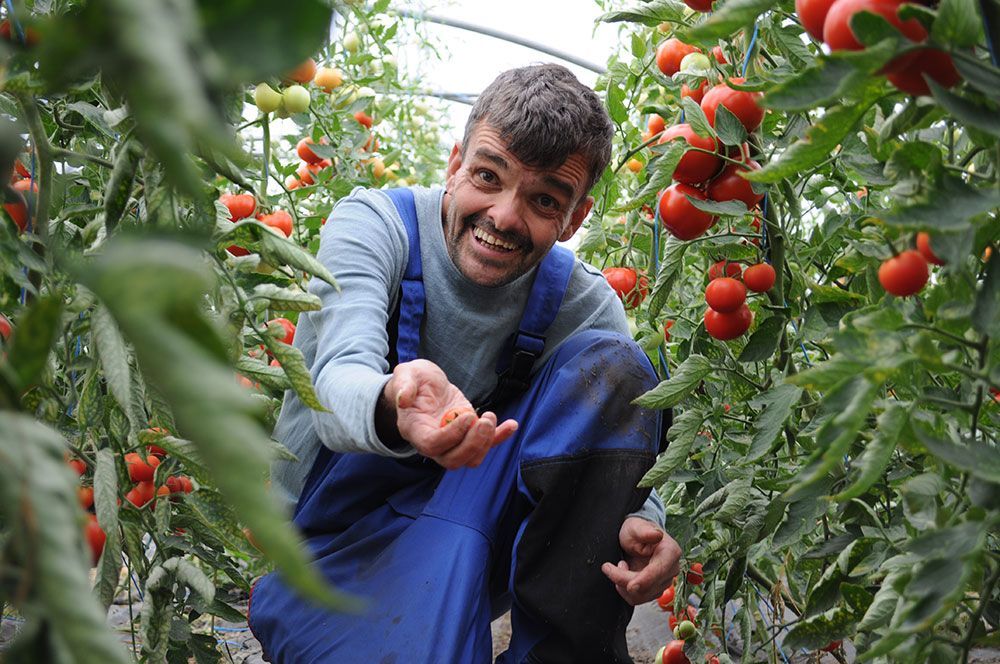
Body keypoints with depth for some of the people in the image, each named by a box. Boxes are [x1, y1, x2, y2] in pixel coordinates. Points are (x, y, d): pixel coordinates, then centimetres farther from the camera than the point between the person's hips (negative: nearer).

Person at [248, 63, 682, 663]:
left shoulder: (584, 304, -6)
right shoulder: (374, 224, -15)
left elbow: (621, 460, -12)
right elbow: (337, 383, -32)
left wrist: (642, 524, -36)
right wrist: (393, 407, -57)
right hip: (338, 530, -4)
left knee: (611, 365, -18)